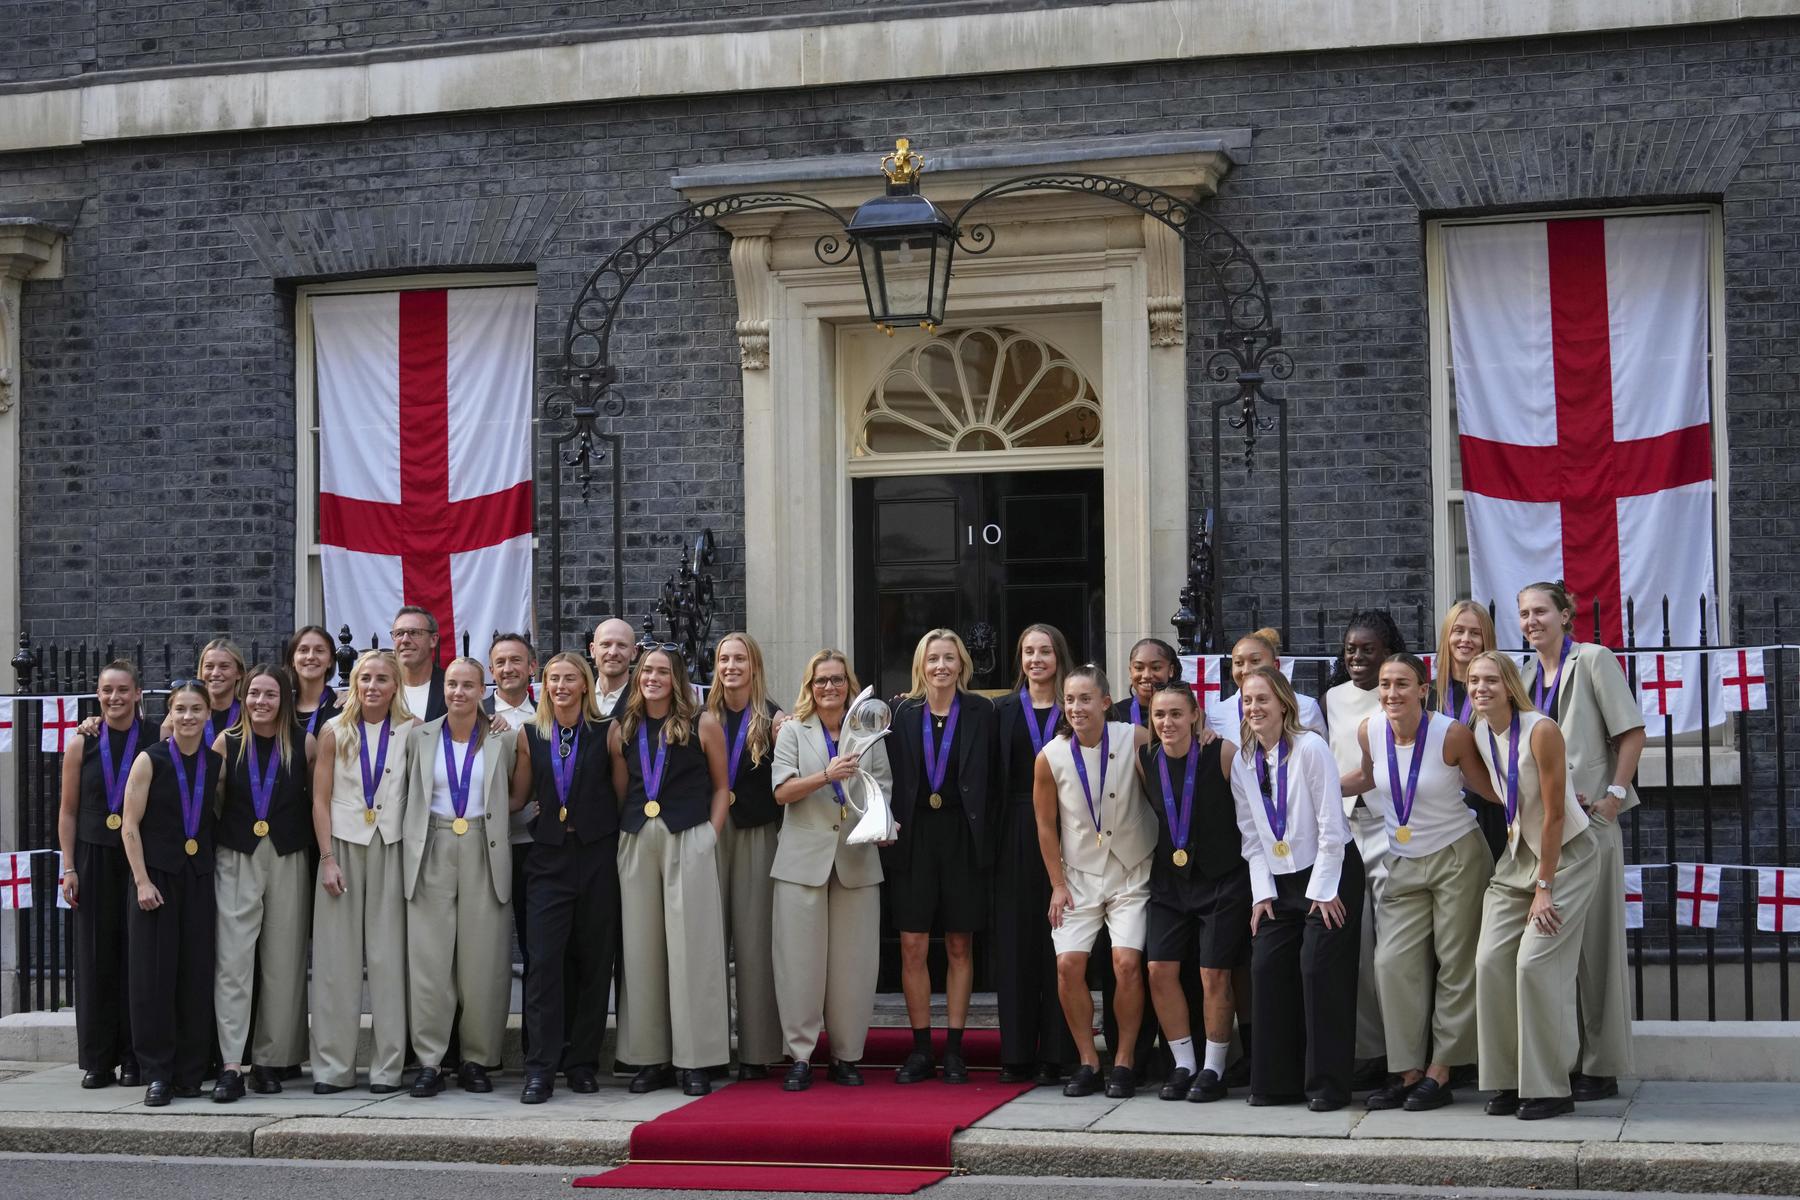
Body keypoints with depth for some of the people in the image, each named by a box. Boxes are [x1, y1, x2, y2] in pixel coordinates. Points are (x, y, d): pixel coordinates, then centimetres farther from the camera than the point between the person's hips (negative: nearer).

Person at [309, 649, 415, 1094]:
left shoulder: (410, 733, 2)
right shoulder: (335, 732, 3)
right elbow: (320, 799, 2)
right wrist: (328, 859, -5)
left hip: (390, 848, 0)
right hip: (343, 845, 0)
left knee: (389, 956, -1)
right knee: (336, 958, 1)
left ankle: (387, 1067, 4)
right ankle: (333, 1066, 6)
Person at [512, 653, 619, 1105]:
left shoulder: (605, 732, 2)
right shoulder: (530, 736, 8)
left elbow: (622, 792, 3)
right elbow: (518, 796, 12)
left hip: (597, 853, -1)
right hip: (550, 856, 1)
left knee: (593, 961, 3)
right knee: (543, 958, -8)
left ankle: (583, 1063, 12)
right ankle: (540, 1070, -7)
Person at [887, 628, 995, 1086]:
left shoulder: (980, 713, 2)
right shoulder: (903, 714, 5)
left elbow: (991, 777, 1)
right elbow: (891, 777, 4)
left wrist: (981, 829, -7)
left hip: (962, 837, -1)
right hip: (914, 837, 1)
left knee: (959, 946, 5)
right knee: (912, 946, -1)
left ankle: (954, 1050, 11)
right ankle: (920, 1050, 7)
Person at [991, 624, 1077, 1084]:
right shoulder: (1005, 711, 10)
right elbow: (994, 776, 9)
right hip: (1015, 835, 2)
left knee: (1058, 943, -2)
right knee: (1014, 940, 2)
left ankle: (1056, 1054, 1)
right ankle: (1017, 1054, 6)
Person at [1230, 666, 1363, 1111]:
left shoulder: (1310, 748, -13)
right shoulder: (1242, 761, 5)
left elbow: (1331, 826, -13)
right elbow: (1251, 835, 9)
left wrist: (1323, 891, -14)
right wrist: (1262, 892, 1)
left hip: (1330, 874, -6)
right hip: (1279, 882, 6)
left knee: (1319, 970, -10)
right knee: (1267, 970, -1)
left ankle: (1327, 1085, -3)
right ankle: (1276, 1081, 8)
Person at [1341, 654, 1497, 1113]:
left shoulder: (1452, 734, -17)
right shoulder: (1369, 731, -4)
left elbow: (1487, 788, -5)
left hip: (1457, 856, -4)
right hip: (1404, 864, 4)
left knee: (1455, 965, 0)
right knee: (1393, 963, -4)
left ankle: (1439, 1073, 7)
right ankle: (1407, 1072, 3)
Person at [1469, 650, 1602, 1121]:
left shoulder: (1541, 730, -20)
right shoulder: (1480, 735, 1)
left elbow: (1554, 815, -18)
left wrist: (1544, 888, -16)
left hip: (1567, 854, -7)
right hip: (1520, 854, 7)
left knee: (1535, 963, -16)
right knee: (1491, 960, -5)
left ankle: (1549, 1089, -6)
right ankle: (1509, 1082, 4)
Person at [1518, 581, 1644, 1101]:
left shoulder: (1593, 660, -2)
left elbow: (1632, 733, -6)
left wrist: (1614, 795, -13)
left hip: (1589, 820, -6)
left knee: (1595, 941, -4)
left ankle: (1601, 1067, 2)